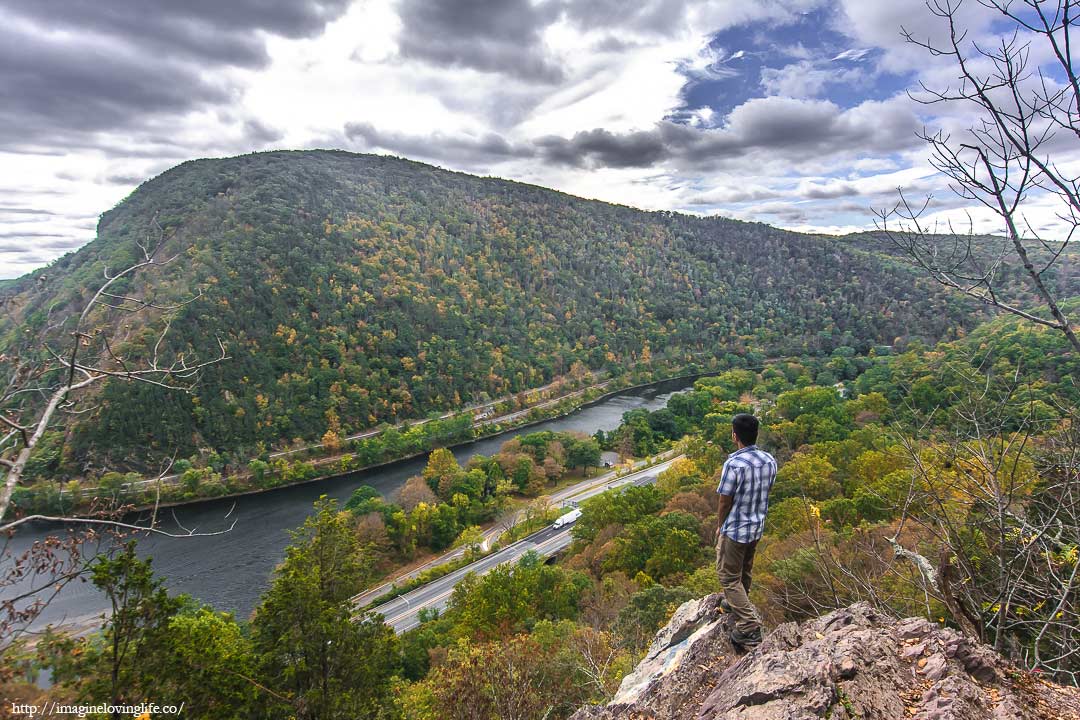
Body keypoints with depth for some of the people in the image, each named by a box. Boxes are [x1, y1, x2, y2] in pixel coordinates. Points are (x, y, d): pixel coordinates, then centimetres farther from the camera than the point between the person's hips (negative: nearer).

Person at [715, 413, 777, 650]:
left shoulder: (733, 463, -26)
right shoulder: (770, 461, -6)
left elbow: (725, 501, -17)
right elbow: (766, 493, 5)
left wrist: (720, 527, -1)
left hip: (735, 530, -7)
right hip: (757, 527, 7)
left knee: (729, 577, 6)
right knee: (744, 571, 26)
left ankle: (749, 627, 3)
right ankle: (736, 603, 47)